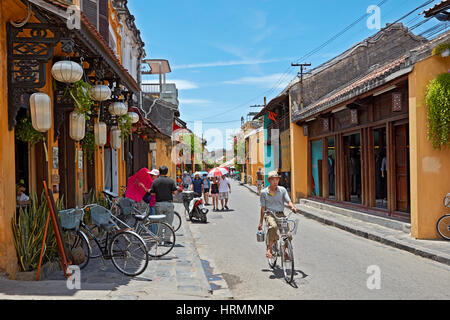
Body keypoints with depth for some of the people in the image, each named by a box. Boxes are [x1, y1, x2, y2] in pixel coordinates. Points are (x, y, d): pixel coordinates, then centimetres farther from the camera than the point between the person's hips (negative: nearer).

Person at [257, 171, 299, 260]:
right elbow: (263, 208, 8)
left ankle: (284, 251, 12)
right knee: (273, 226, -36)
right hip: (269, 214, -2)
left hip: (280, 214, 2)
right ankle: (269, 249, -29)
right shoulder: (264, 192, 5)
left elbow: (288, 201, -1)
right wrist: (260, 222, 7)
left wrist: (293, 207, -23)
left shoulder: (282, 190, 8)